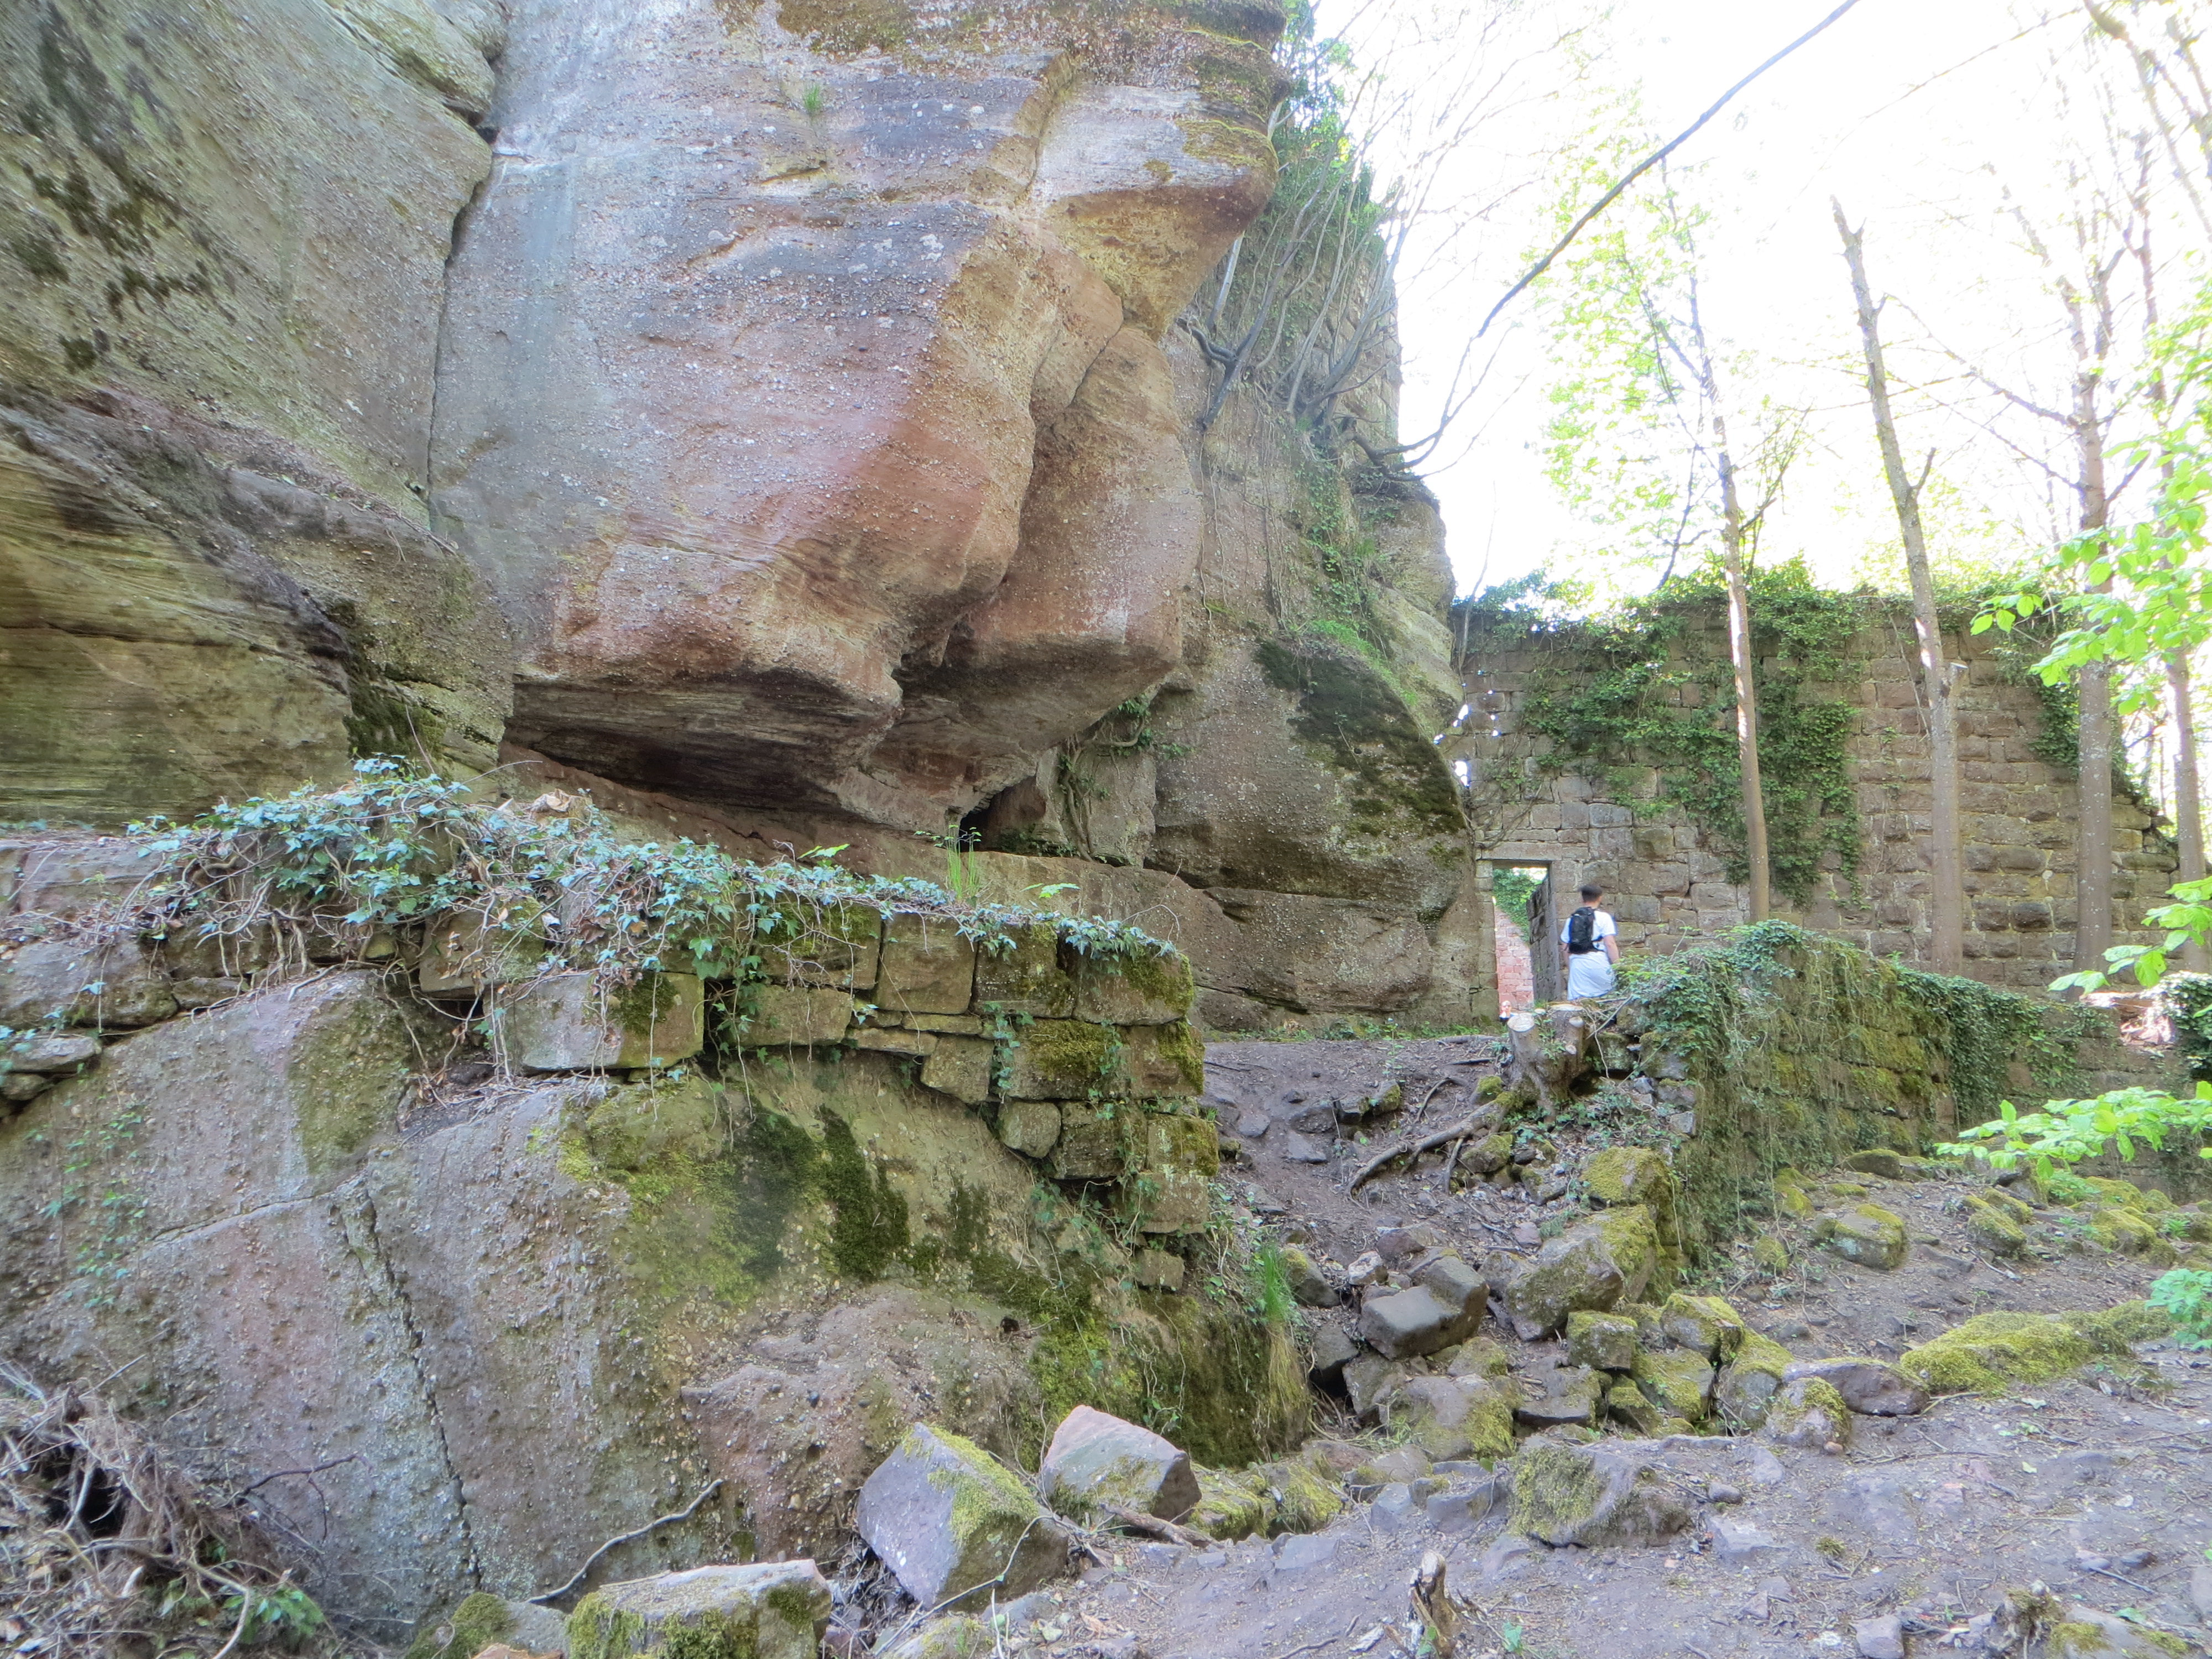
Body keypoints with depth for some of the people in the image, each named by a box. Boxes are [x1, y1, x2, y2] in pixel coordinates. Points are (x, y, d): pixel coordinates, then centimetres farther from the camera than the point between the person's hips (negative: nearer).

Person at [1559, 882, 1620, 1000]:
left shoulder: (1571, 919, 13)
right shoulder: (1603, 917, -1)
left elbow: (1565, 949, 13)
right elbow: (1610, 944, -10)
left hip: (1577, 965, 4)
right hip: (1598, 963, -4)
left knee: (1576, 1002, 3)